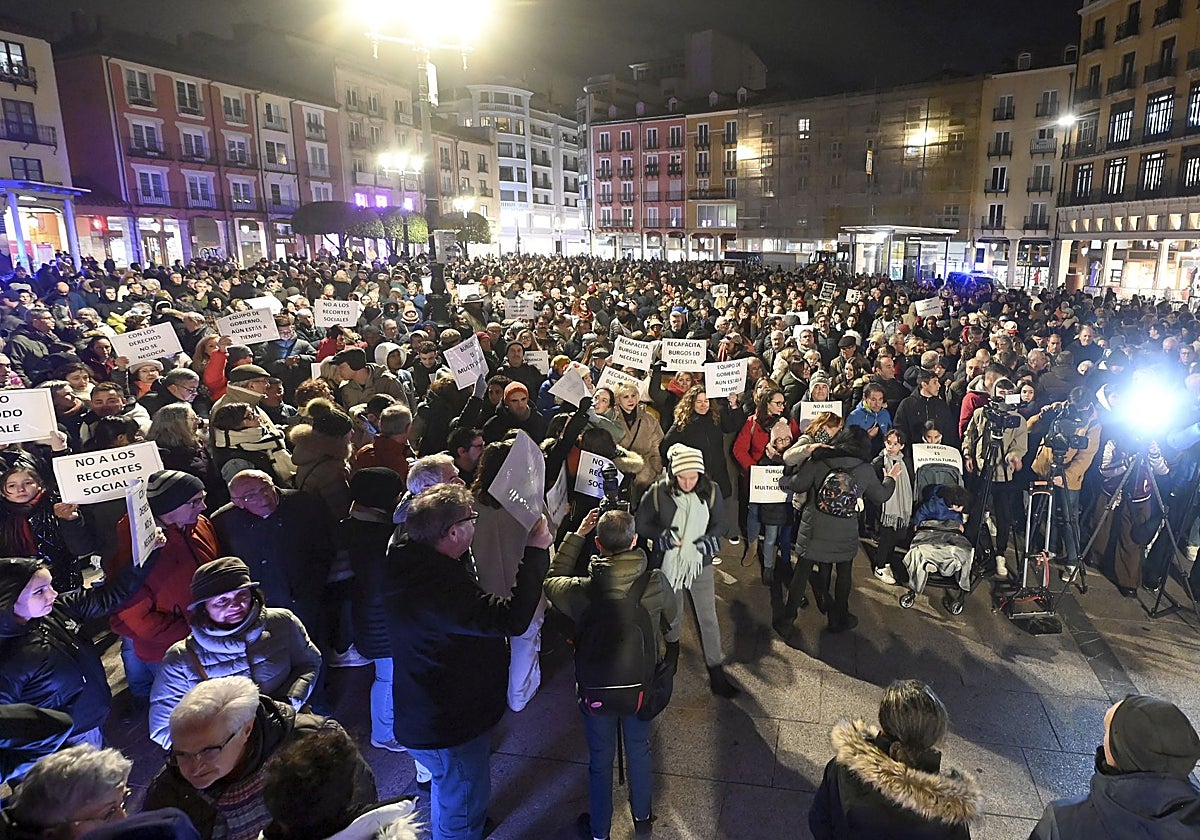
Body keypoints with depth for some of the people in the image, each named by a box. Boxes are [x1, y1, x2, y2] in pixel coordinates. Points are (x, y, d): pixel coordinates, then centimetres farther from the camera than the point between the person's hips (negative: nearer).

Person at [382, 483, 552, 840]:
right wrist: (536, 552, -30)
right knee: (461, 811, 16)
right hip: (449, 727, -10)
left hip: (431, 713, 10)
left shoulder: (410, 556, -8)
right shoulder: (438, 586, -39)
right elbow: (512, 619, -38)